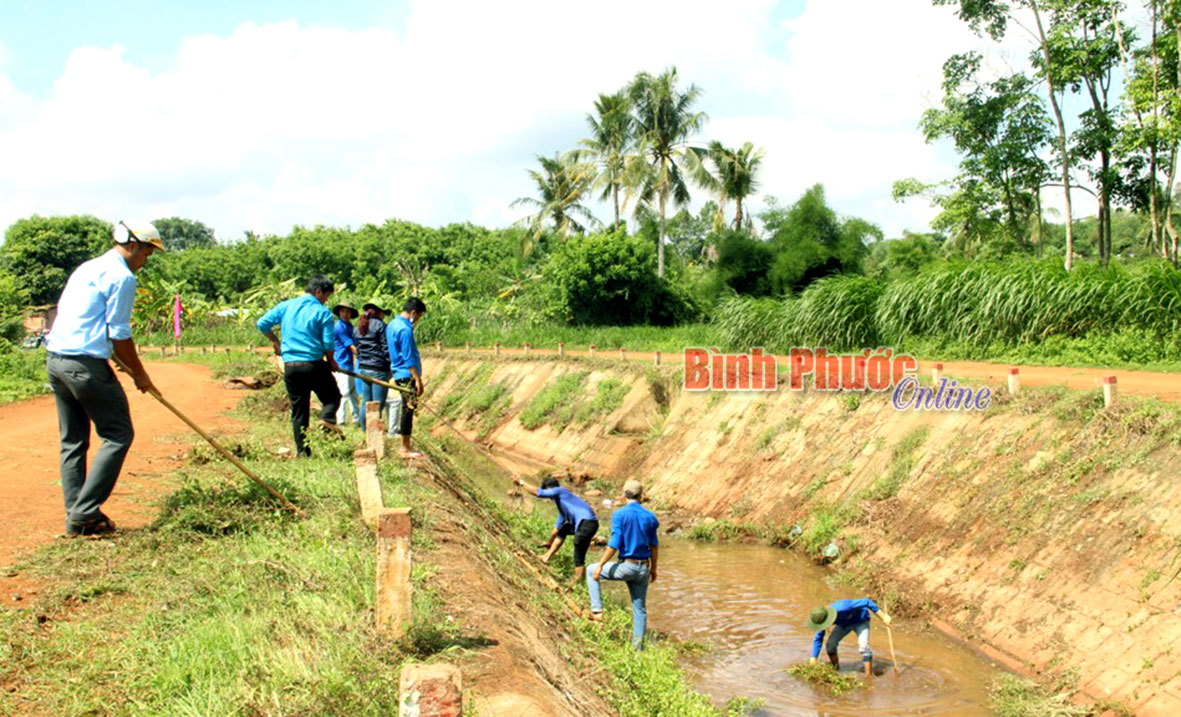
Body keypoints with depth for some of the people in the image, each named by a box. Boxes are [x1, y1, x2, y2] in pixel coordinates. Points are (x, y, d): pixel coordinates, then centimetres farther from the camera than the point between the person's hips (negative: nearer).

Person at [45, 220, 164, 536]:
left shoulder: (87, 268, 21)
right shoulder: (122, 276, -8)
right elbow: (119, 334, -11)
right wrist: (140, 375, 0)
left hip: (55, 360, 9)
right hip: (86, 365, -9)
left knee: (72, 441, 13)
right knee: (118, 435, 0)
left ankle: (75, 517, 14)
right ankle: (84, 513, -4)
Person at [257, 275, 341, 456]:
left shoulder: (285, 306, 8)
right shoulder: (323, 312, -4)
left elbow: (262, 324, 9)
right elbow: (329, 344, -8)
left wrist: (275, 341, 25)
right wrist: (331, 361, 11)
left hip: (290, 366, 4)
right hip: (314, 365, -4)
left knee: (298, 411, 11)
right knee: (332, 395, 15)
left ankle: (302, 451, 11)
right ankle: (327, 417, -17)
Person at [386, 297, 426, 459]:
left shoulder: (392, 325, 13)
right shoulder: (405, 329, -17)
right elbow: (408, 358, -19)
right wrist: (418, 379, -18)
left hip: (398, 373, 10)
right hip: (407, 374, -10)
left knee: (405, 408, 13)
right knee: (408, 409, -4)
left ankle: (405, 446, 18)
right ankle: (406, 449, 0)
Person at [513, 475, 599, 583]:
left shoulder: (559, 491, 1)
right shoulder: (561, 500, 28)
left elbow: (537, 492, -6)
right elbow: (558, 525, 37)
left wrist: (521, 483, 7)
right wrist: (550, 541, 46)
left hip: (587, 522, -10)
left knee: (578, 557, -5)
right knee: (563, 529, 30)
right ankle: (548, 557, 33)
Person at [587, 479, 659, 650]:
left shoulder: (619, 514, -10)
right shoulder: (650, 516, 4)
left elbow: (614, 544, -16)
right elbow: (654, 545, 10)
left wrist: (601, 565, -8)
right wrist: (653, 568, 21)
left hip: (626, 566, -4)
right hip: (643, 568, 4)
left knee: (592, 572, 17)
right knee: (640, 607, 15)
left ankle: (597, 611, 9)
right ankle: (637, 645, 17)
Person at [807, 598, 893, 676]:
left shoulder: (843, 608, -44)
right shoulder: (823, 618, -23)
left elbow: (866, 602, -36)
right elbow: (818, 639, -8)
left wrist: (883, 616, -31)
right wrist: (813, 659, -7)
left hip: (861, 621, -5)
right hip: (844, 624, 5)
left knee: (863, 646, -26)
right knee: (830, 644, -11)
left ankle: (869, 676, -16)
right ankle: (835, 670, 11)